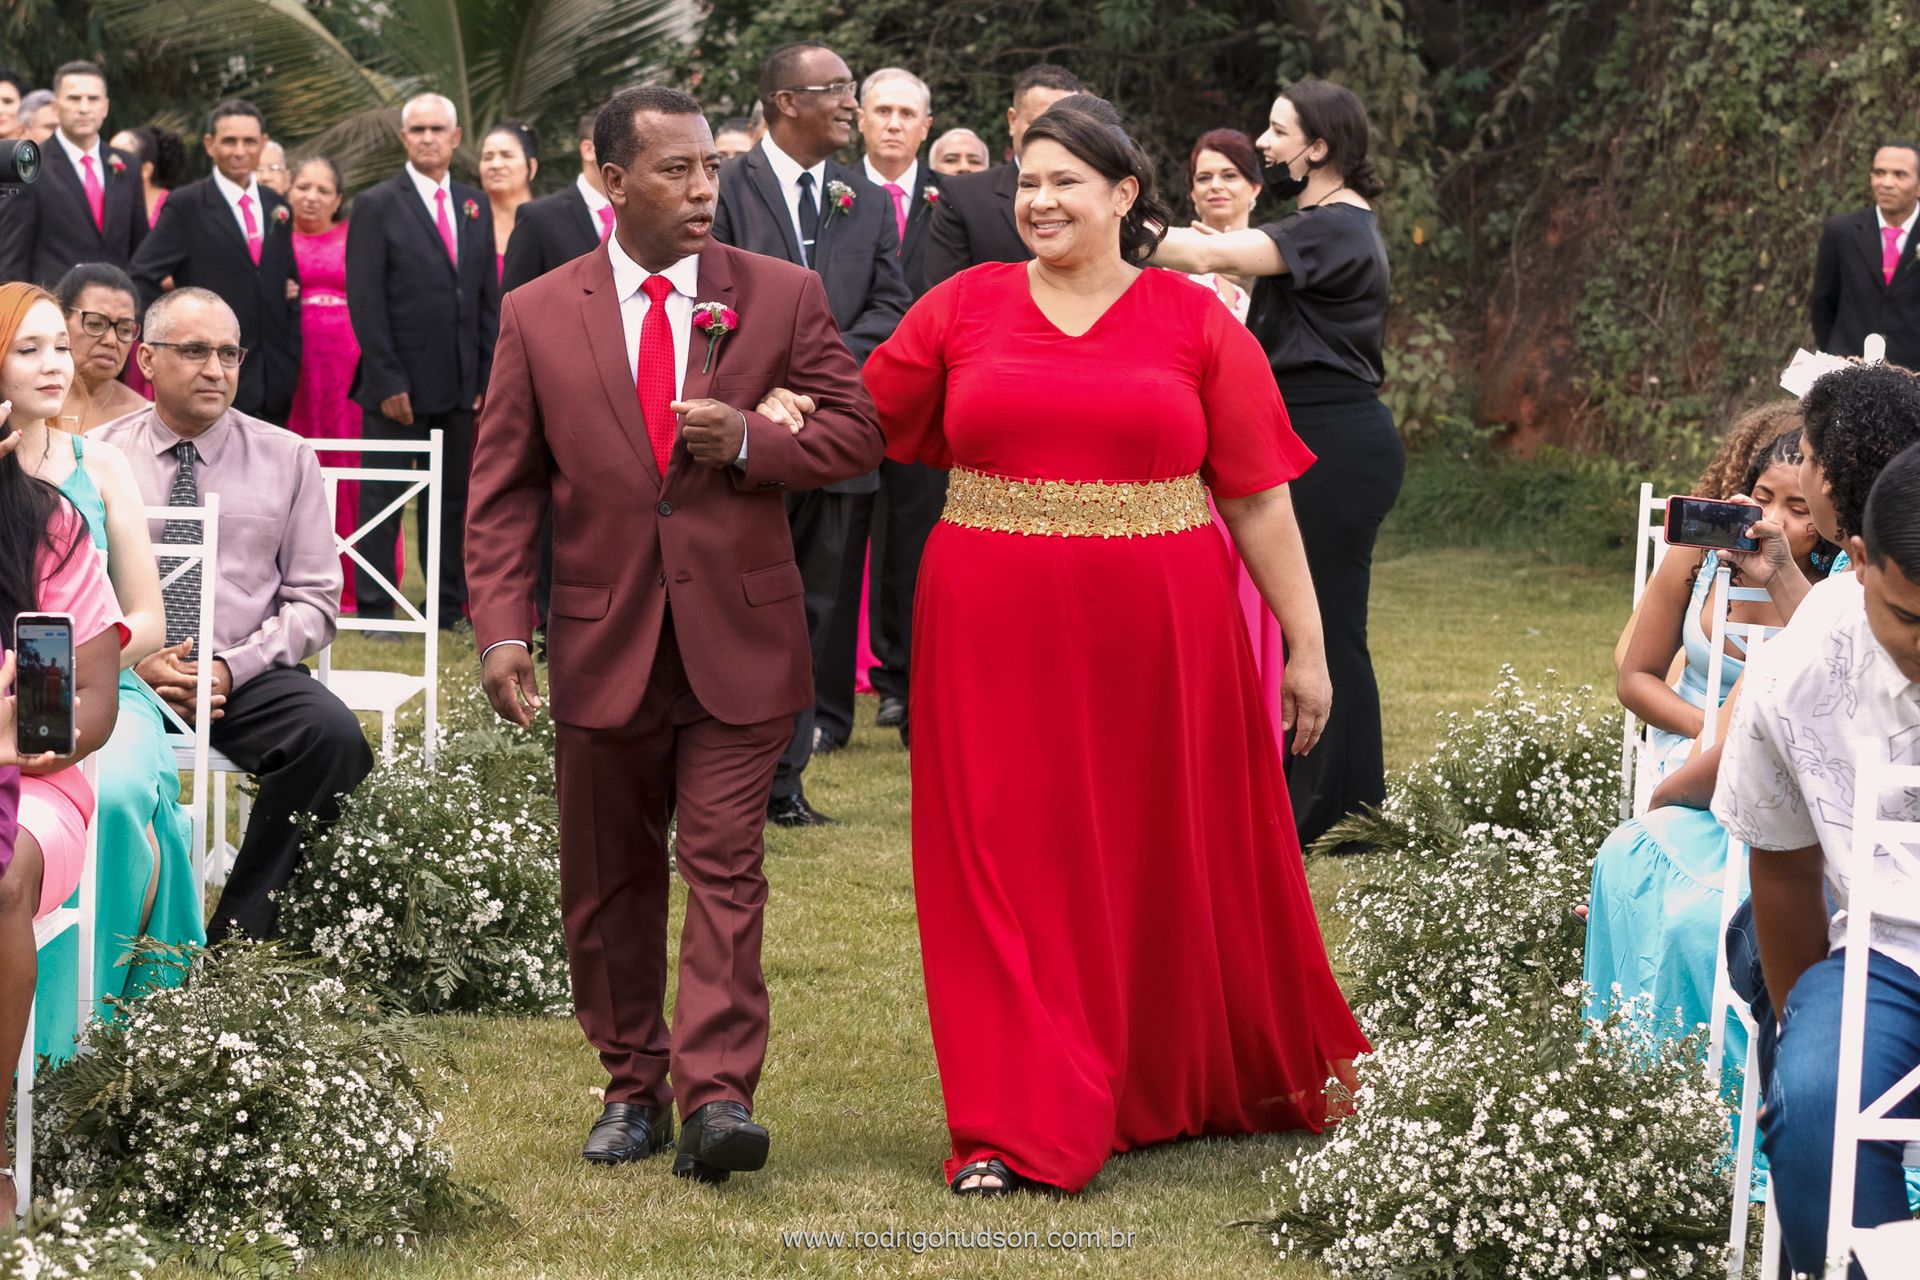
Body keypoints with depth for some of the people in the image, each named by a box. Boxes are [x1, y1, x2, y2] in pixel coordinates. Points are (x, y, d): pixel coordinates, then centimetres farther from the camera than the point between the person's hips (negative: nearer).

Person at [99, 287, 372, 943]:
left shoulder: (286, 458, 11)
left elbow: (314, 601, 7)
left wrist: (233, 667, -9)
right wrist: (136, 662, -12)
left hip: (247, 675, 1)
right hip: (122, 672, -1)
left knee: (333, 734, -31)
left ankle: (237, 941, -20)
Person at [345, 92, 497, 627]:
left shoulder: (474, 205, 12)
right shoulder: (377, 206, -3)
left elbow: (489, 297, 13)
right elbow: (365, 301, -8)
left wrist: (488, 377, 5)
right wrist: (388, 382, -14)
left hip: (460, 386, 5)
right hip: (399, 384, -5)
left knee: (451, 500, 9)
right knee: (383, 501, 1)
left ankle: (449, 611, 16)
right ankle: (375, 612, 6)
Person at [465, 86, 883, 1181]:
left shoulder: (783, 296, 2)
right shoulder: (539, 315, 2)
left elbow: (859, 432, 4)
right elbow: (504, 487, 3)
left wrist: (750, 441, -14)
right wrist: (502, 627, -7)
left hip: (740, 641, -1)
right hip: (604, 641, 2)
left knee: (725, 866, -8)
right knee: (611, 880, 10)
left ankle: (717, 1094, -11)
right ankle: (634, 1087, 22)